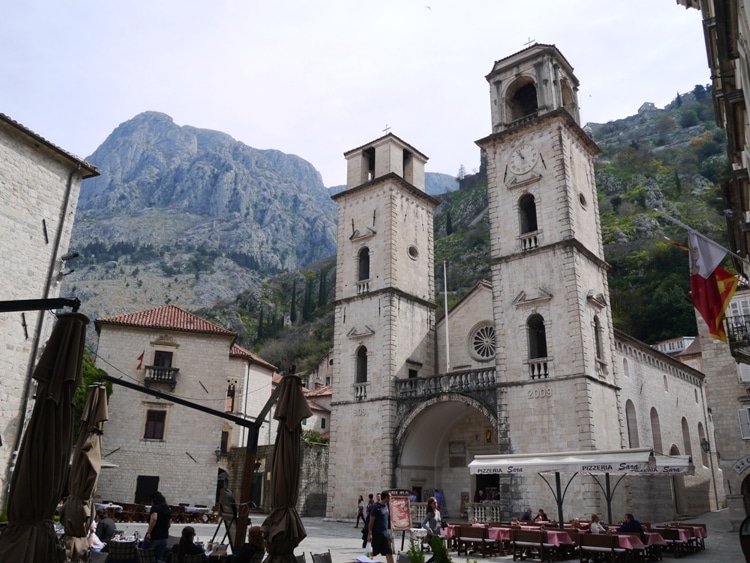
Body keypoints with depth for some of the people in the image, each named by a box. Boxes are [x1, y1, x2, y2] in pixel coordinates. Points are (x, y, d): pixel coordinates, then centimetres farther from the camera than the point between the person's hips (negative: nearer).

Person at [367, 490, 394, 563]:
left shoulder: (386, 505, 8)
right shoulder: (376, 507, -15)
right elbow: (371, 521, -15)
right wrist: (370, 534, -17)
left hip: (386, 532, 7)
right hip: (377, 533, -7)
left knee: (389, 552, 4)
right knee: (373, 553, 5)